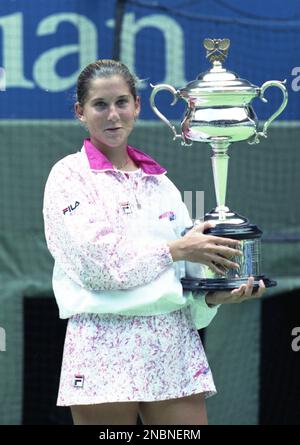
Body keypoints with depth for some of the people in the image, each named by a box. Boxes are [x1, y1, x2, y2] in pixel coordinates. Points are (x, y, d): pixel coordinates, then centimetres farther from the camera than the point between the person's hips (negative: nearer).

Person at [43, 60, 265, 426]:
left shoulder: (159, 182, 18)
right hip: (106, 342, -4)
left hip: (176, 344, 5)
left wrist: (212, 297, -5)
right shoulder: (70, 176, 2)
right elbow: (95, 261, -11)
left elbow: (187, 271, 17)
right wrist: (176, 250, -5)